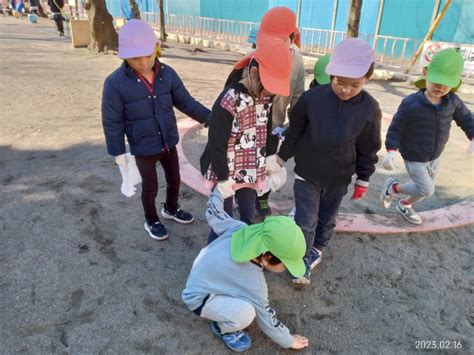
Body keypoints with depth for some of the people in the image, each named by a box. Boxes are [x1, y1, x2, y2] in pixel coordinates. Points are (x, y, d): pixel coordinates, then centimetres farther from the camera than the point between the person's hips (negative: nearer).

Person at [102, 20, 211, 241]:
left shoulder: (167, 74, -9)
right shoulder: (115, 83, -19)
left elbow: (185, 102, -2)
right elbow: (112, 122, -12)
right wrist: (118, 152, -9)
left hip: (169, 143, 4)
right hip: (143, 149, -4)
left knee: (174, 180, 21)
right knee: (150, 187, 15)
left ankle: (171, 209, 51)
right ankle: (151, 221, 42)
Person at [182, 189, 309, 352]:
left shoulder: (240, 228, -22)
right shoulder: (254, 285, -32)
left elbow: (213, 212, -6)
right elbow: (268, 320, -17)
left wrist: (218, 186, 12)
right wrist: (289, 341, 0)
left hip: (199, 277, 8)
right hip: (198, 298, -7)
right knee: (245, 312, -29)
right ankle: (222, 328, 4)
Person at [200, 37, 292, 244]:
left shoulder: (265, 96, -5)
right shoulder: (228, 103, -28)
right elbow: (216, 147, -22)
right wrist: (224, 180, -15)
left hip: (249, 172, 6)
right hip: (225, 173, -6)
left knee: (248, 219, 17)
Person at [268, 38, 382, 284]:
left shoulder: (370, 109, -14)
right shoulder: (311, 98, -18)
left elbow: (368, 149, -3)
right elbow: (294, 134, -5)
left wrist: (363, 180, 3)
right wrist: (281, 158, 3)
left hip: (338, 179, 2)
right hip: (307, 174, -1)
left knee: (327, 219, 21)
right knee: (305, 222, 4)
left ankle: (317, 250, 46)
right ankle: (302, 261, 26)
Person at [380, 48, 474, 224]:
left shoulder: (453, 101, -12)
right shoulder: (410, 103, -27)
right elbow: (396, 128, -19)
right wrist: (391, 151, -29)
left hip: (435, 157, 6)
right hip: (413, 158, -6)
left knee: (424, 189, 21)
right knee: (426, 190, -3)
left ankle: (404, 205, 49)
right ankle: (394, 187, 21)